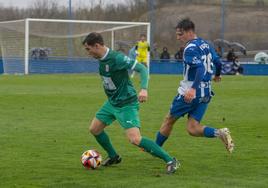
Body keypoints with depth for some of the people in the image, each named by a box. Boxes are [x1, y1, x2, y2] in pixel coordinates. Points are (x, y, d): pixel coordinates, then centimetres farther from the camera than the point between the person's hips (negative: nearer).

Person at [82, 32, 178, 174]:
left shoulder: (116, 58, -24)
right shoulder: (101, 59, 2)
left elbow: (142, 68, -24)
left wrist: (144, 89, -38)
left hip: (126, 105, -9)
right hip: (111, 102, 9)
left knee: (135, 139, -20)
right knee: (94, 129, 15)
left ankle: (170, 161, -14)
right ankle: (113, 157, 37)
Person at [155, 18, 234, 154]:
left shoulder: (190, 49, -17)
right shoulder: (206, 45, 9)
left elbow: (200, 68, -29)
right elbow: (217, 62, 19)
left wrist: (193, 89, -41)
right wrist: (217, 75, 41)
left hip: (189, 93, -7)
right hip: (205, 94, 8)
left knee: (169, 120, 12)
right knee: (192, 129, 5)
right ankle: (220, 133, -17)